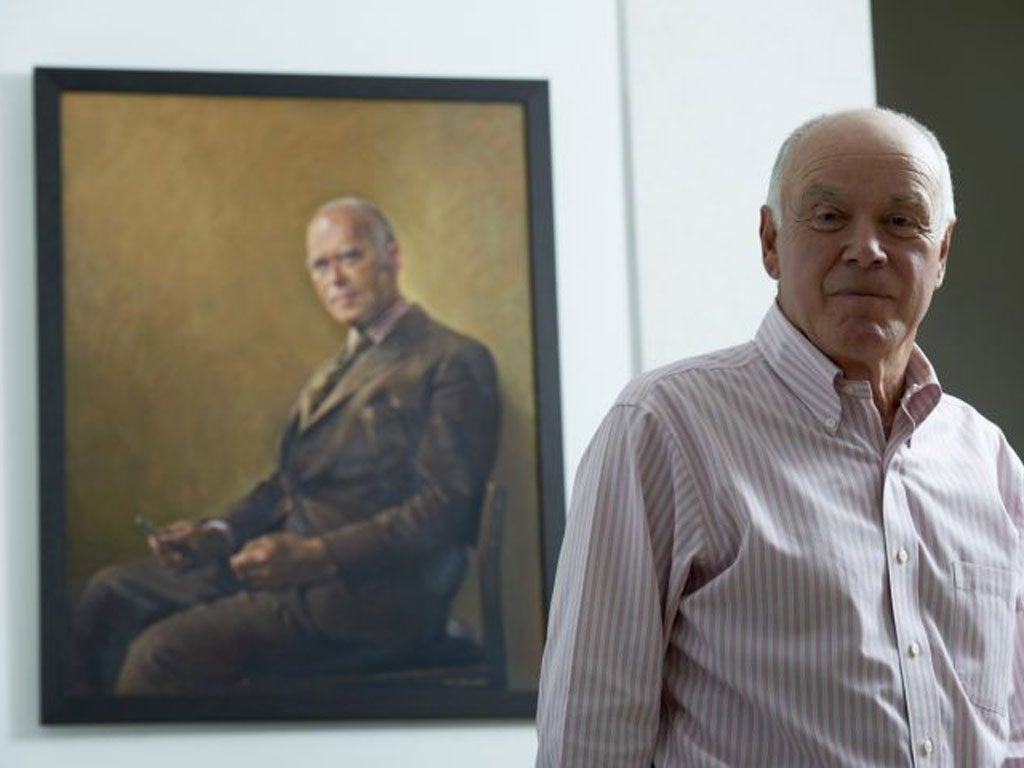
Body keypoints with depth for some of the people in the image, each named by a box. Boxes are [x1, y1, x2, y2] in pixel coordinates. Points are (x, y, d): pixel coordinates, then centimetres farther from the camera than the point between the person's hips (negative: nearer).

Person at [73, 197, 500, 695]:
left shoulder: (453, 362, -6)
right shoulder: (340, 369, 24)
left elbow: (444, 508, -16)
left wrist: (316, 555, -24)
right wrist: (220, 534, 2)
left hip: (367, 589, -9)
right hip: (286, 558, 9)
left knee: (163, 652, -23)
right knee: (111, 596, 1)